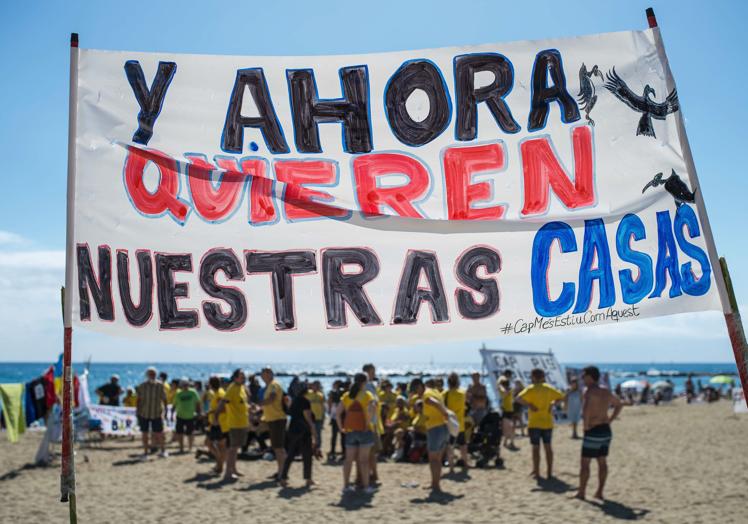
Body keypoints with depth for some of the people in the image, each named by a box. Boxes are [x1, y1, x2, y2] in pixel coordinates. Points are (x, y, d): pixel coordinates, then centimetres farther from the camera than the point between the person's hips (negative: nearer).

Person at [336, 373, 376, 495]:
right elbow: (371, 408, -24)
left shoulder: (346, 396, 8)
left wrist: (341, 427, 9)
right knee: (363, 459, 0)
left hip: (350, 430, 4)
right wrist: (369, 421, -13)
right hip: (364, 430, -4)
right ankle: (366, 486, 3)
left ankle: (346, 485, 12)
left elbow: (337, 413, 4)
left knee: (349, 459, 10)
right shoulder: (367, 395, -5)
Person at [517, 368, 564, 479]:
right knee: (548, 447, 12)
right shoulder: (549, 388, 5)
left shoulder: (531, 389, -9)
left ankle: (537, 473, 4)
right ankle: (550, 472, 13)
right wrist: (552, 404, 11)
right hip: (547, 423, 4)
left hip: (534, 423, -4)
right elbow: (561, 397, 13)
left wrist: (529, 405, -13)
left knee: (536, 447, 2)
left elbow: (519, 398, -22)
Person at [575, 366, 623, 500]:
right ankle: (599, 492, 16)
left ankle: (581, 492, 7)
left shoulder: (589, 391, -16)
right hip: (606, 431, 8)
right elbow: (619, 405, 26)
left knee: (585, 462, 2)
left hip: (593, 432, -8)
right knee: (602, 462, 12)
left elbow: (586, 410, -32)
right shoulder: (607, 392, 9)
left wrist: (586, 426, -19)